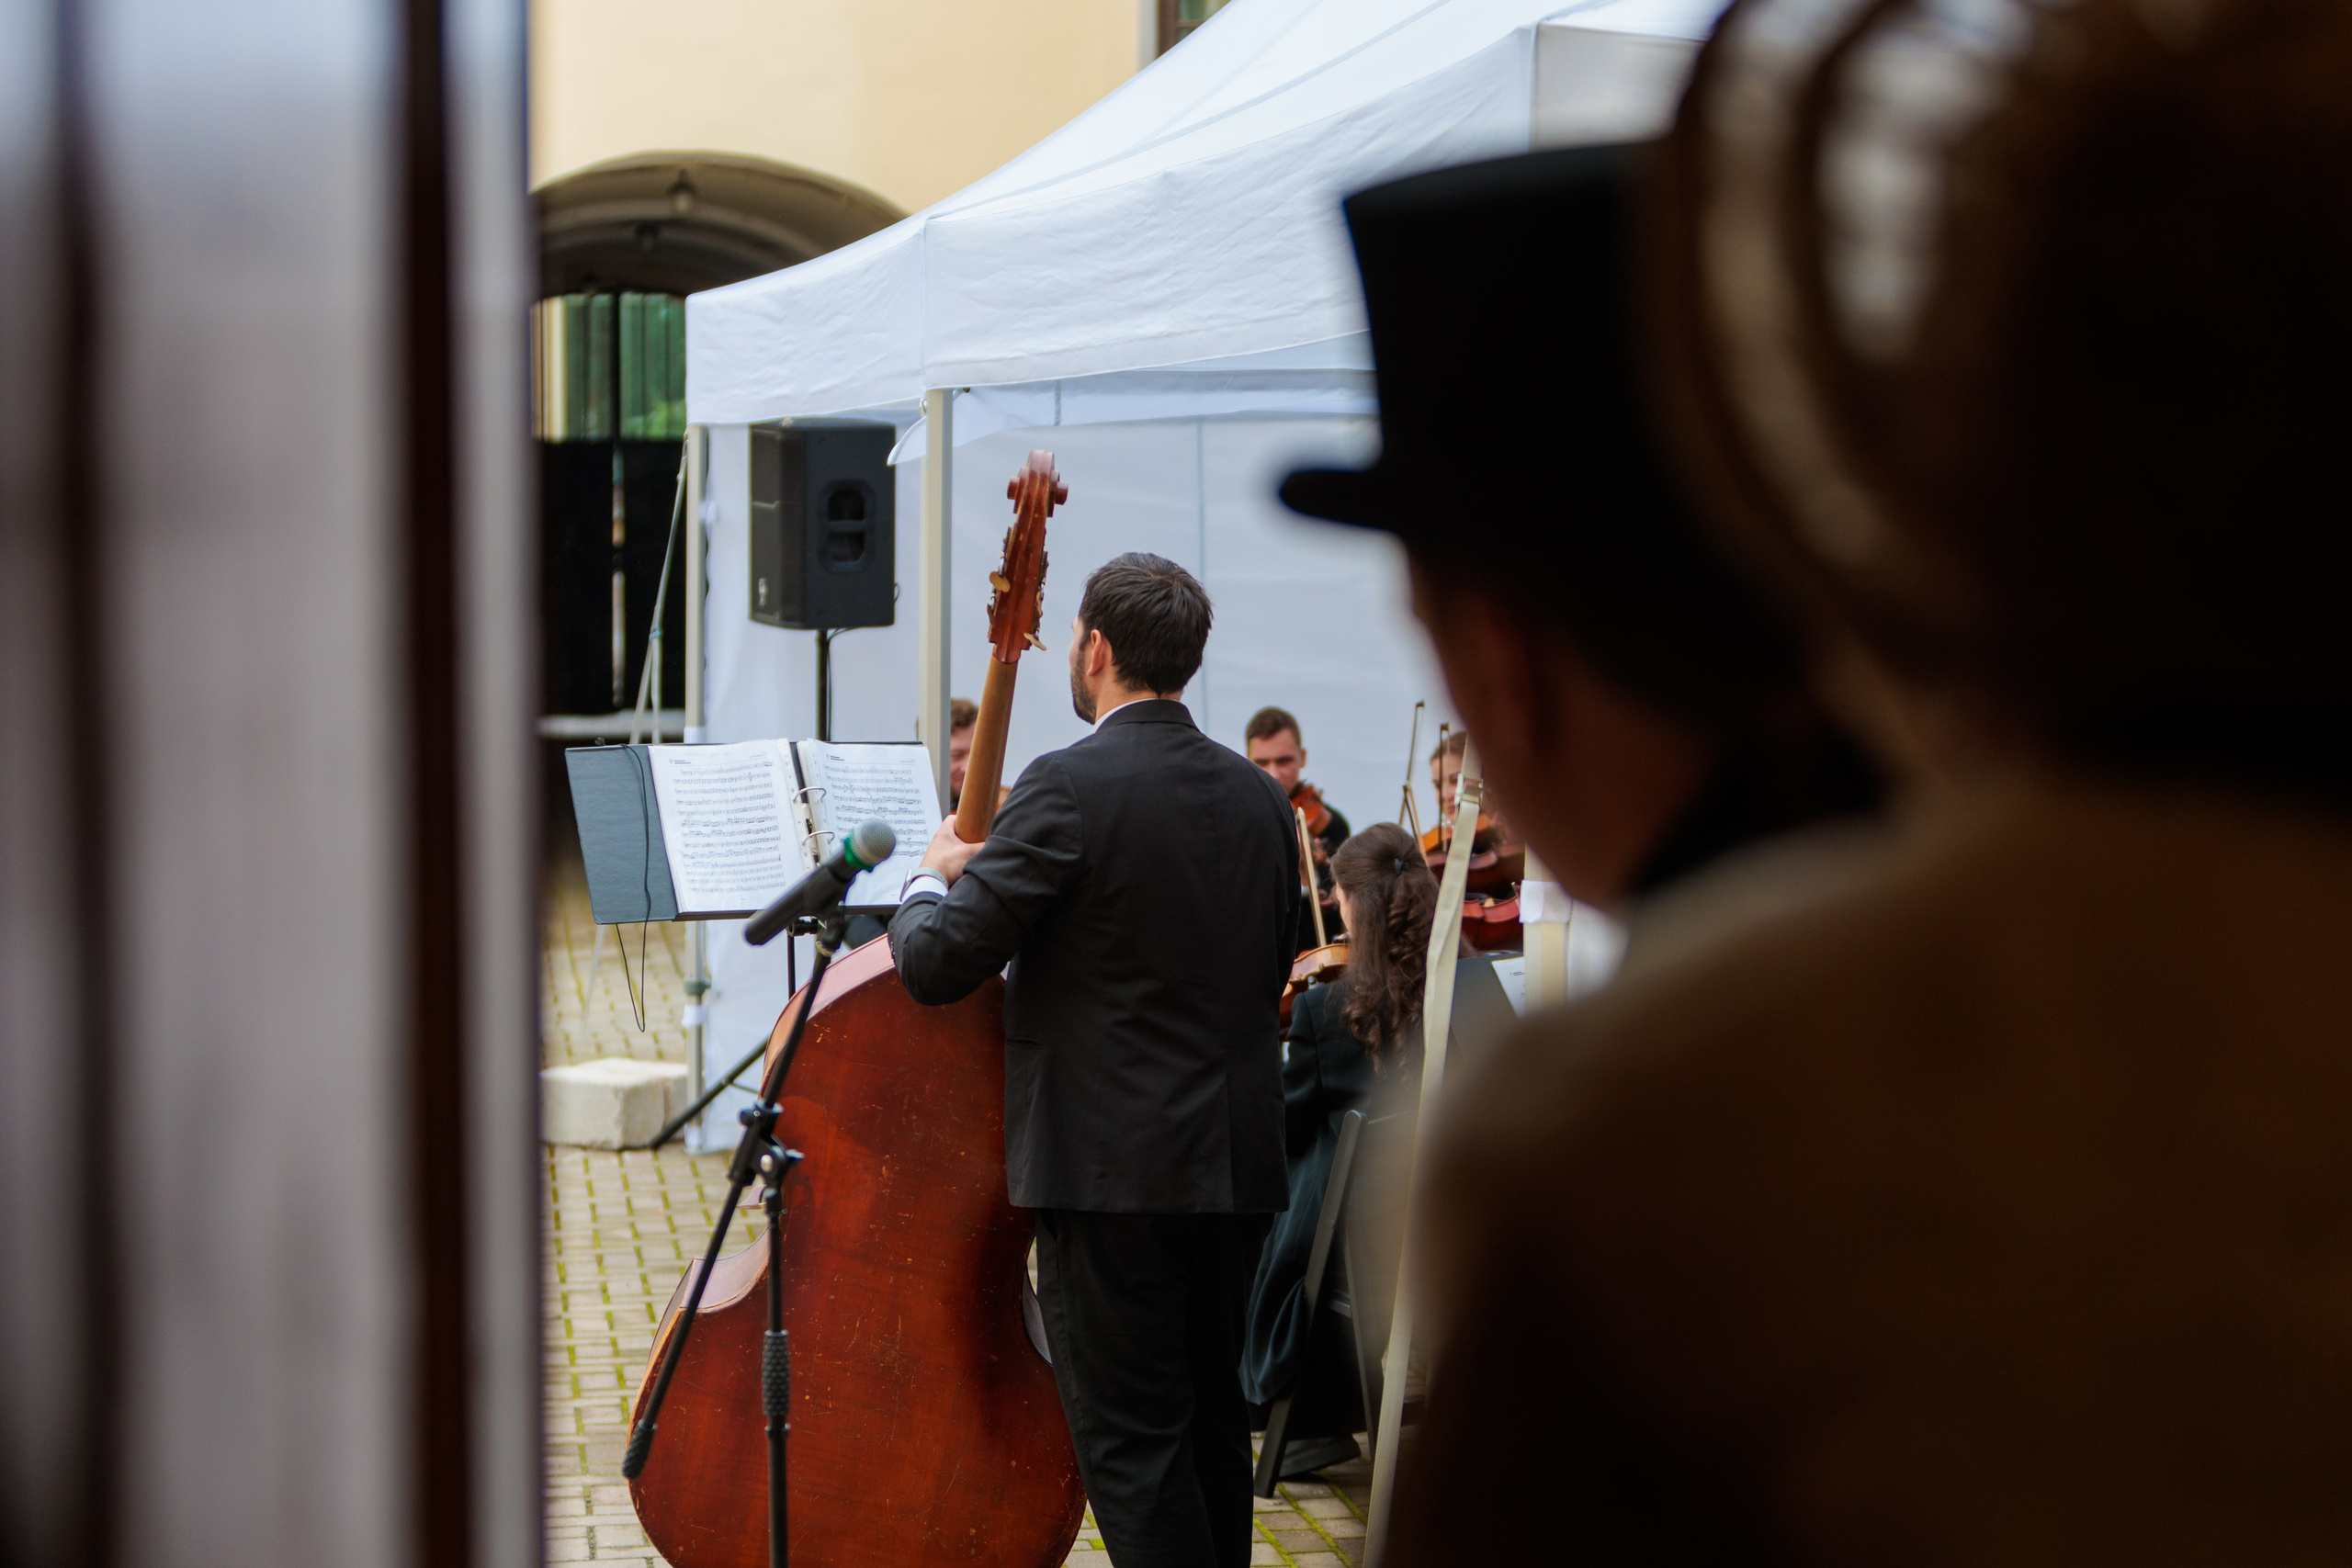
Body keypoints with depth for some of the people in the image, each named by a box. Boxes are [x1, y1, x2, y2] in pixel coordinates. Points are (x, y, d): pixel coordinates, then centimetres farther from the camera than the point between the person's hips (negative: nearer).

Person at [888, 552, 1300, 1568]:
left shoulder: (1069, 789, -14)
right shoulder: (1259, 798, 7)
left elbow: (936, 964, -15)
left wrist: (933, 879, 5)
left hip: (1110, 1169, -7)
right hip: (1237, 1165, 7)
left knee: (1129, 1443, -2)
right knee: (1211, 1424, 17)